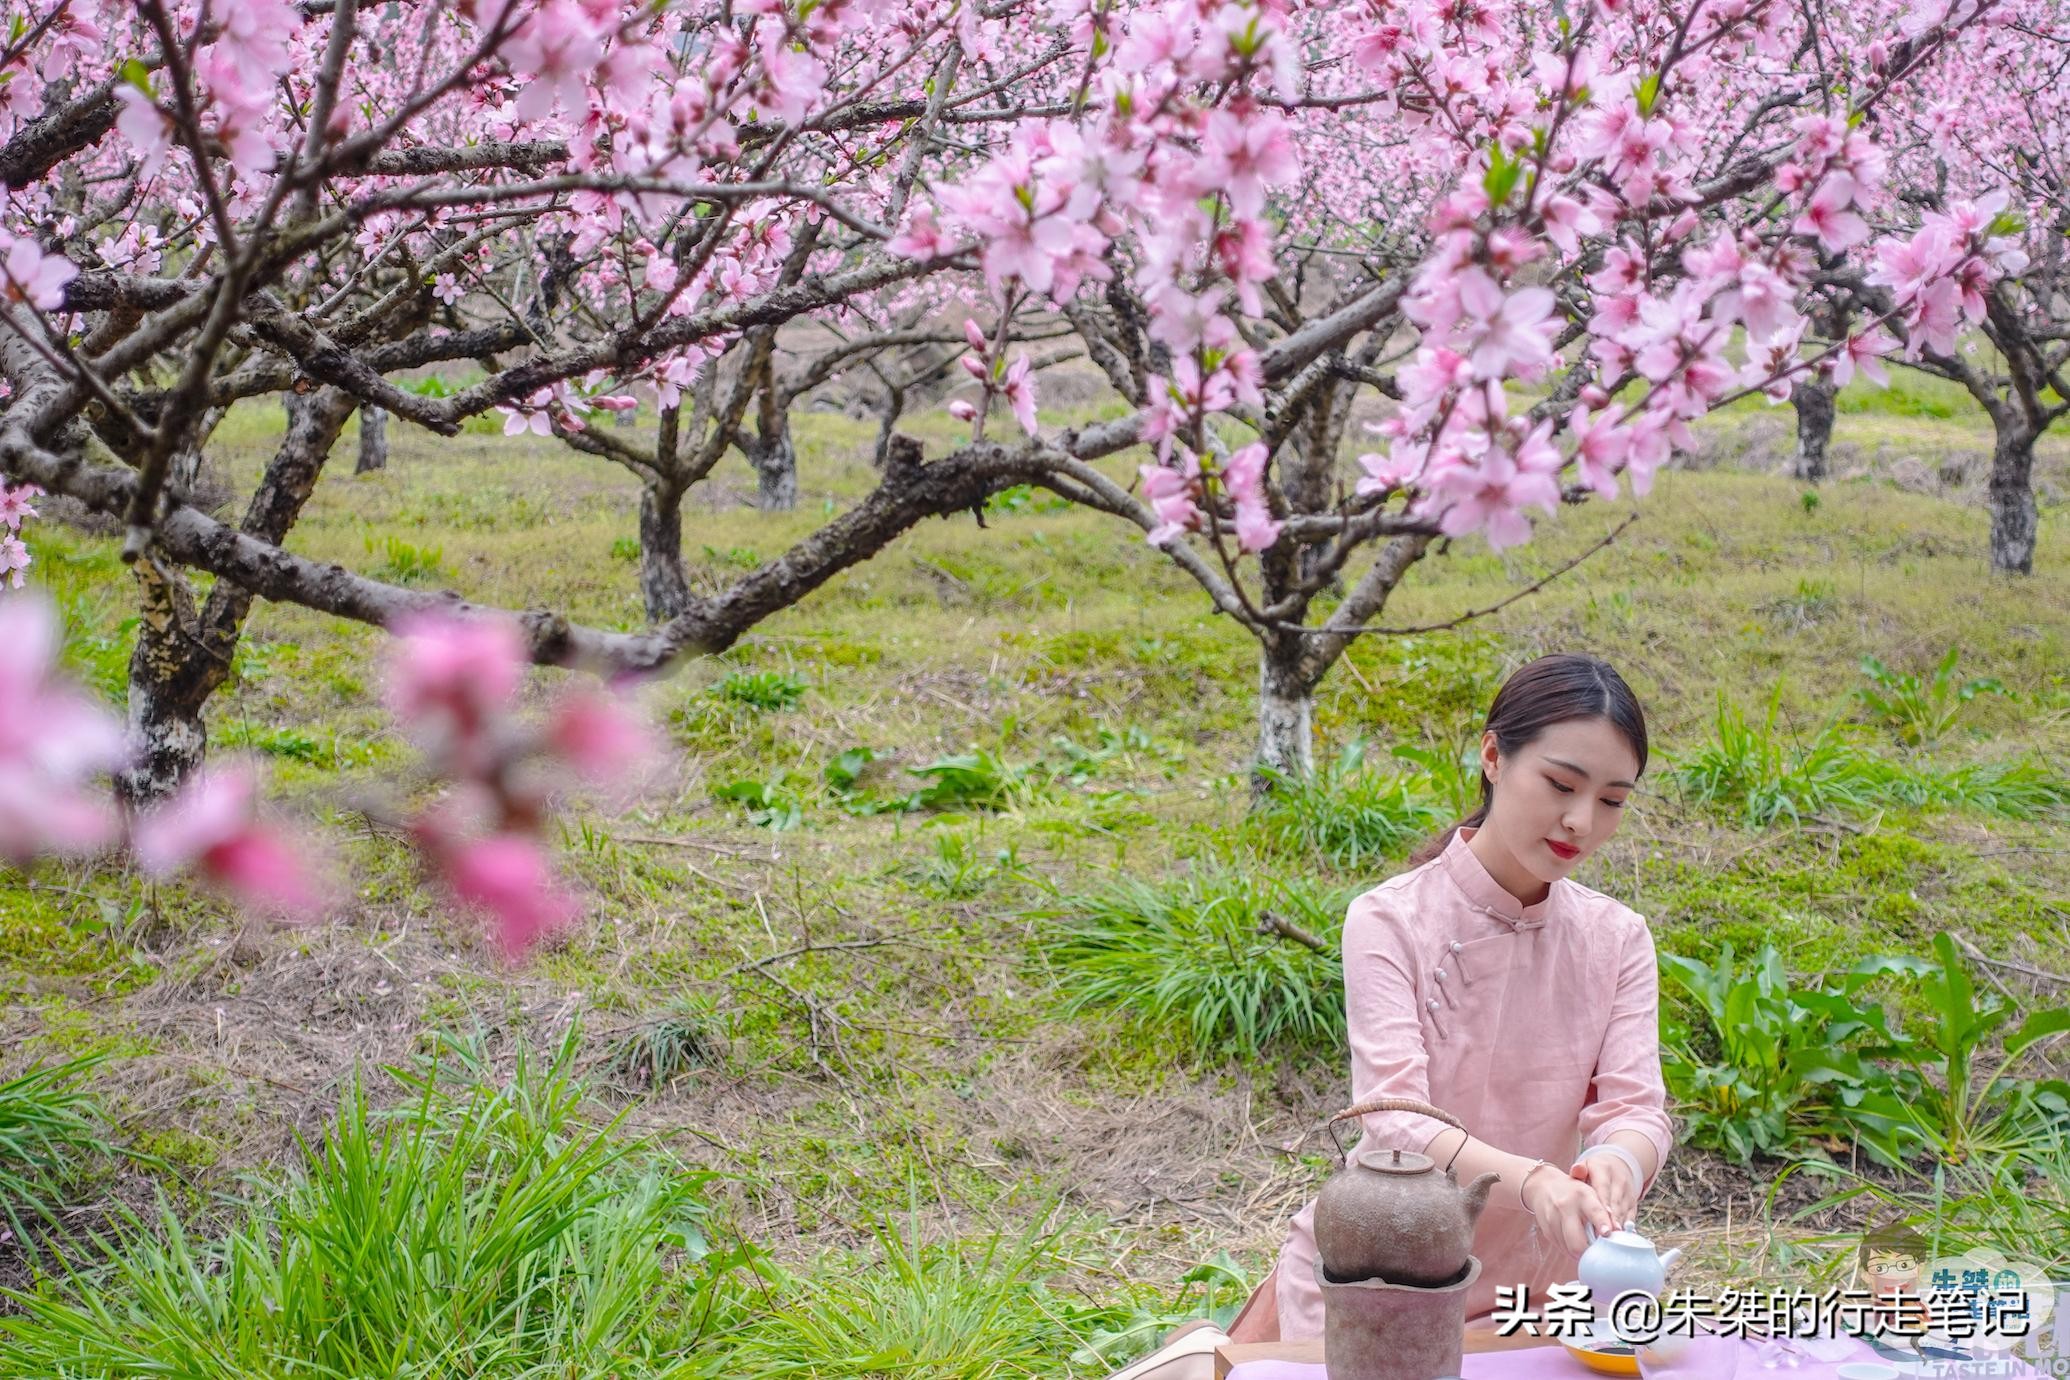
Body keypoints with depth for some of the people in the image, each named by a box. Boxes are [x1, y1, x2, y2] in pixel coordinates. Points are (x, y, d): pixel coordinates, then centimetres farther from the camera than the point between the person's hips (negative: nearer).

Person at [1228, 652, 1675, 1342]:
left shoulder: (1619, 940, -4)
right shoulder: (1389, 921, -16)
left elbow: (1637, 1108, -14)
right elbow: (1394, 1121, -26)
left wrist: (1617, 1164, -38)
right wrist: (1531, 1181, -44)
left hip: (1526, 1284, 4)